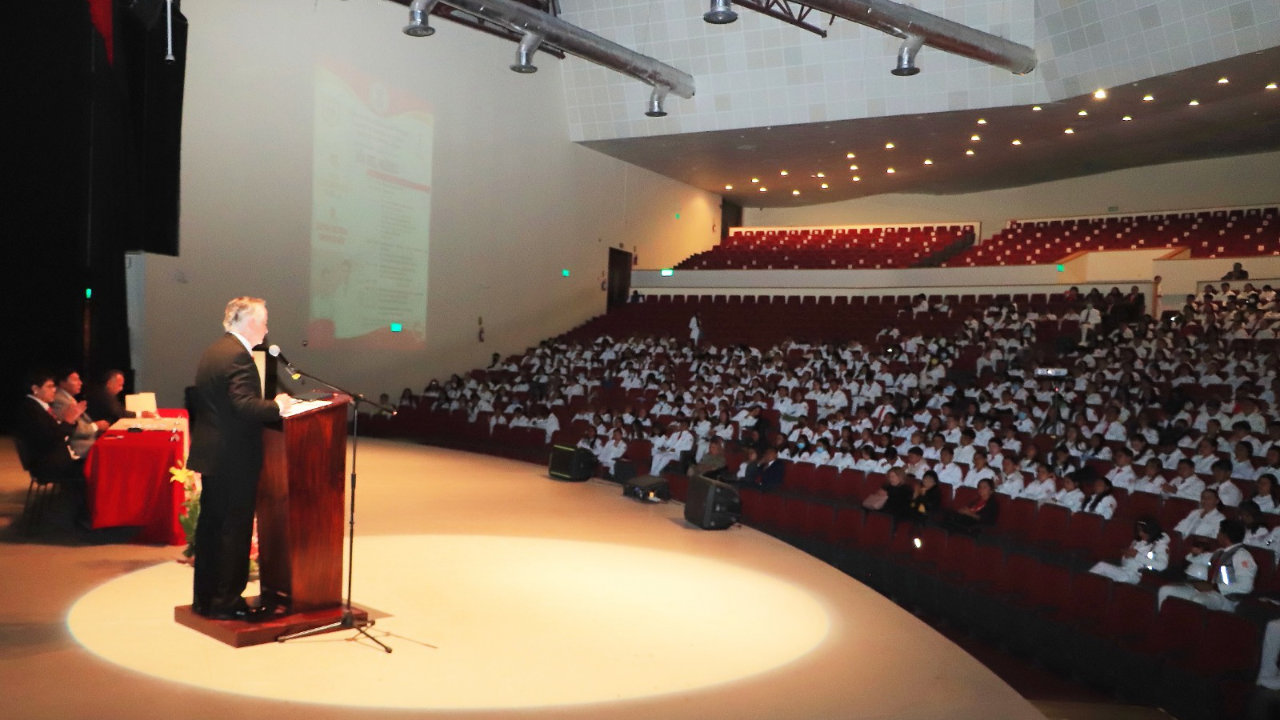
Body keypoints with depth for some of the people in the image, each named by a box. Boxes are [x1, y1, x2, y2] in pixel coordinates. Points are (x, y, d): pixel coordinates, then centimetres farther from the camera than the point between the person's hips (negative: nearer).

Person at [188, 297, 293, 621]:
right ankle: (227, 602, 7)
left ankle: (204, 598, 25)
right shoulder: (238, 355, -18)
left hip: (211, 454, 10)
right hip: (234, 458, -10)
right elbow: (245, 405, -26)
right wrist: (277, 406, -11)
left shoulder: (212, 351, 12)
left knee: (210, 525, 15)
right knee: (234, 530, 0)